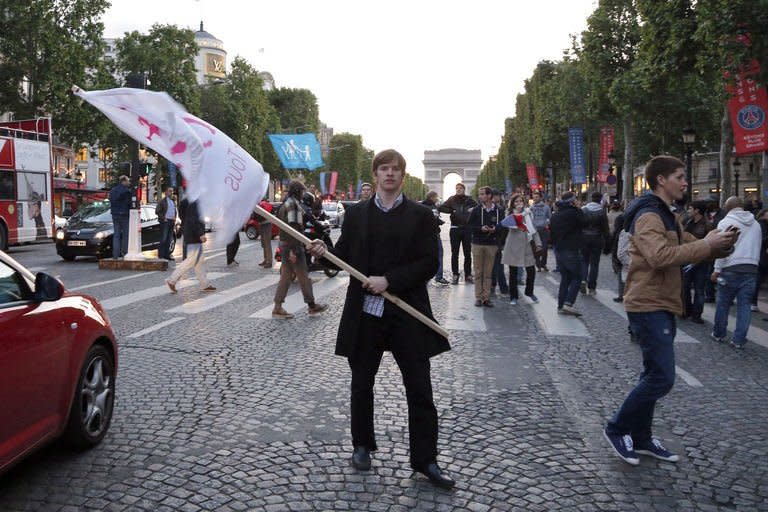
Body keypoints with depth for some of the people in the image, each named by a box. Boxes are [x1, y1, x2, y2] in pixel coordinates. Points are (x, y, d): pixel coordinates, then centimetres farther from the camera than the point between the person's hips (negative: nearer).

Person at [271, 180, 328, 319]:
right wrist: (294, 250, -26)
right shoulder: (293, 204, -15)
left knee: (286, 276, 10)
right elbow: (293, 227, -23)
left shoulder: (285, 204, 17)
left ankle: (277, 308, 9)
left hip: (284, 244, 10)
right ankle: (312, 305, 11)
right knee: (303, 275, 1)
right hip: (292, 245, -10)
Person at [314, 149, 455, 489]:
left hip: (407, 313, -1)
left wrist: (389, 280, -16)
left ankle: (425, 460, 16)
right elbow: (345, 256, 8)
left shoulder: (420, 215, -1)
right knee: (361, 383, 15)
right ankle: (362, 445, 35)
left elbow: (429, 264, -6)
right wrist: (324, 251, -13)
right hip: (364, 312, 2)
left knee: (419, 388, 3)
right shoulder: (356, 214, 6)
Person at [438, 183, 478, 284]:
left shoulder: (469, 200, 5)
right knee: (454, 253, 1)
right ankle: (455, 275, 8)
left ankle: (468, 275, 14)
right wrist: (452, 211, -13)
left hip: (467, 229, 1)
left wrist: (473, 210, -8)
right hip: (455, 229, -1)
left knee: (467, 253, 6)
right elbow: (441, 208, -4)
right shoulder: (452, 199, 3)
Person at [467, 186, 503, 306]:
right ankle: (478, 297, 9)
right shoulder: (476, 210, 2)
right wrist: (480, 228, -16)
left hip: (492, 244, 0)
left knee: (488, 273, 5)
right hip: (477, 244, 0)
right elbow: (469, 225, 1)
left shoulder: (499, 211, 2)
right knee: (478, 272, 3)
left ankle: (486, 297, 10)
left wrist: (495, 229, -17)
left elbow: (502, 226, 4)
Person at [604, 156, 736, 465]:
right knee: (662, 378, -10)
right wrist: (707, 246, -25)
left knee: (655, 376, 14)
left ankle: (640, 438, 25)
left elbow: (687, 245, 17)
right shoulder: (648, 215, -15)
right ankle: (617, 429, 4)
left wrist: (714, 242, -3)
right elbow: (660, 255, -31)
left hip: (661, 306, 11)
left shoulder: (666, 216, 19)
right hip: (648, 306, -11)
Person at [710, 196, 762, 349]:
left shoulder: (726, 222, -3)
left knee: (723, 303, 9)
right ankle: (739, 340, 4)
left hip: (731, 268, -4)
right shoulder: (756, 224, 14)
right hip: (751, 269, 4)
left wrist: (717, 270, -8)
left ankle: (718, 334, 20)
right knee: (744, 305, 5)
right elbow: (758, 248, 16)